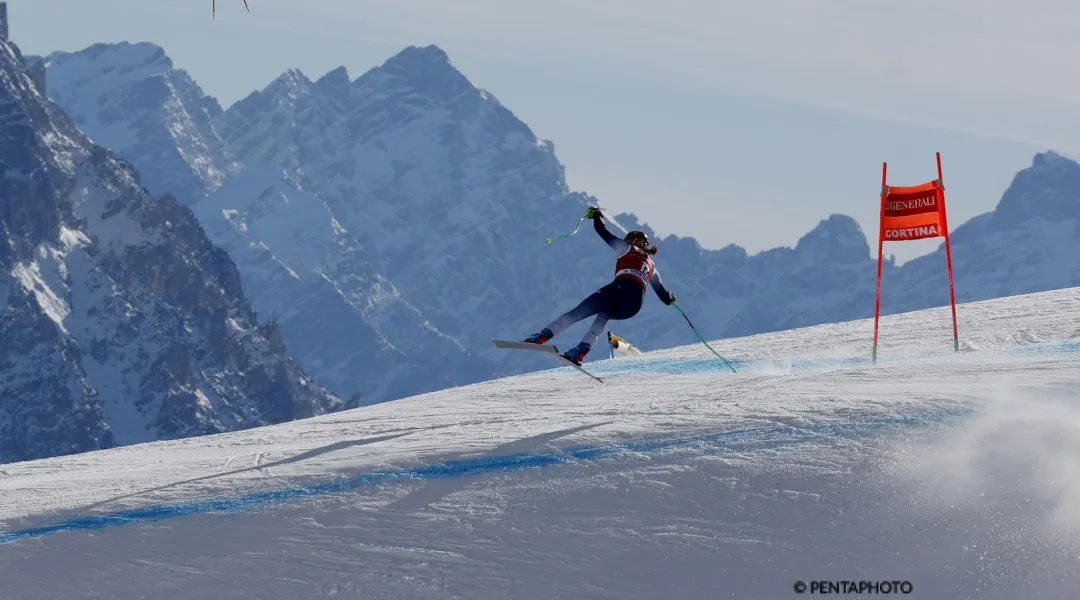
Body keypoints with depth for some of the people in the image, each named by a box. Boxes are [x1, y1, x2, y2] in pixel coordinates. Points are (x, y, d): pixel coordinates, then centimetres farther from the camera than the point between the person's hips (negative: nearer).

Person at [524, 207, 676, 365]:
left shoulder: (627, 248, 20)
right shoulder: (651, 266, 32)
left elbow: (602, 232, 21)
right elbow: (664, 296, 38)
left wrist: (596, 215, 41)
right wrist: (670, 298, 62)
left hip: (619, 289, -4)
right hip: (633, 306, 4)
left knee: (577, 313, -1)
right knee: (603, 315, 31)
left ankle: (542, 336, -20)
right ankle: (581, 350, 7)